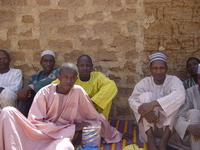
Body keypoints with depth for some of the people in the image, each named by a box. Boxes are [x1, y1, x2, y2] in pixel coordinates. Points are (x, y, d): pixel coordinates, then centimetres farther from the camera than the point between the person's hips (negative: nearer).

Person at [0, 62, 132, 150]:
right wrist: (72, 128, -12)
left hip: (61, 137, -1)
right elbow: (35, 122, -11)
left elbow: (94, 116, 7)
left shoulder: (78, 91, -2)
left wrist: (115, 135, 11)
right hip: (39, 134, 1)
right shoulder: (45, 93, -6)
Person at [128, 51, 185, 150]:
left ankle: (164, 141, -29)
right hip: (149, 126, 1)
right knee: (147, 95, -20)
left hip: (169, 127, -1)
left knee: (175, 101, -23)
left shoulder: (173, 80, -7)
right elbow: (132, 99, -15)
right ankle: (151, 140, -28)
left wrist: (153, 104, -39)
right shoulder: (145, 82, -1)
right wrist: (143, 110, -37)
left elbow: (180, 95, -30)